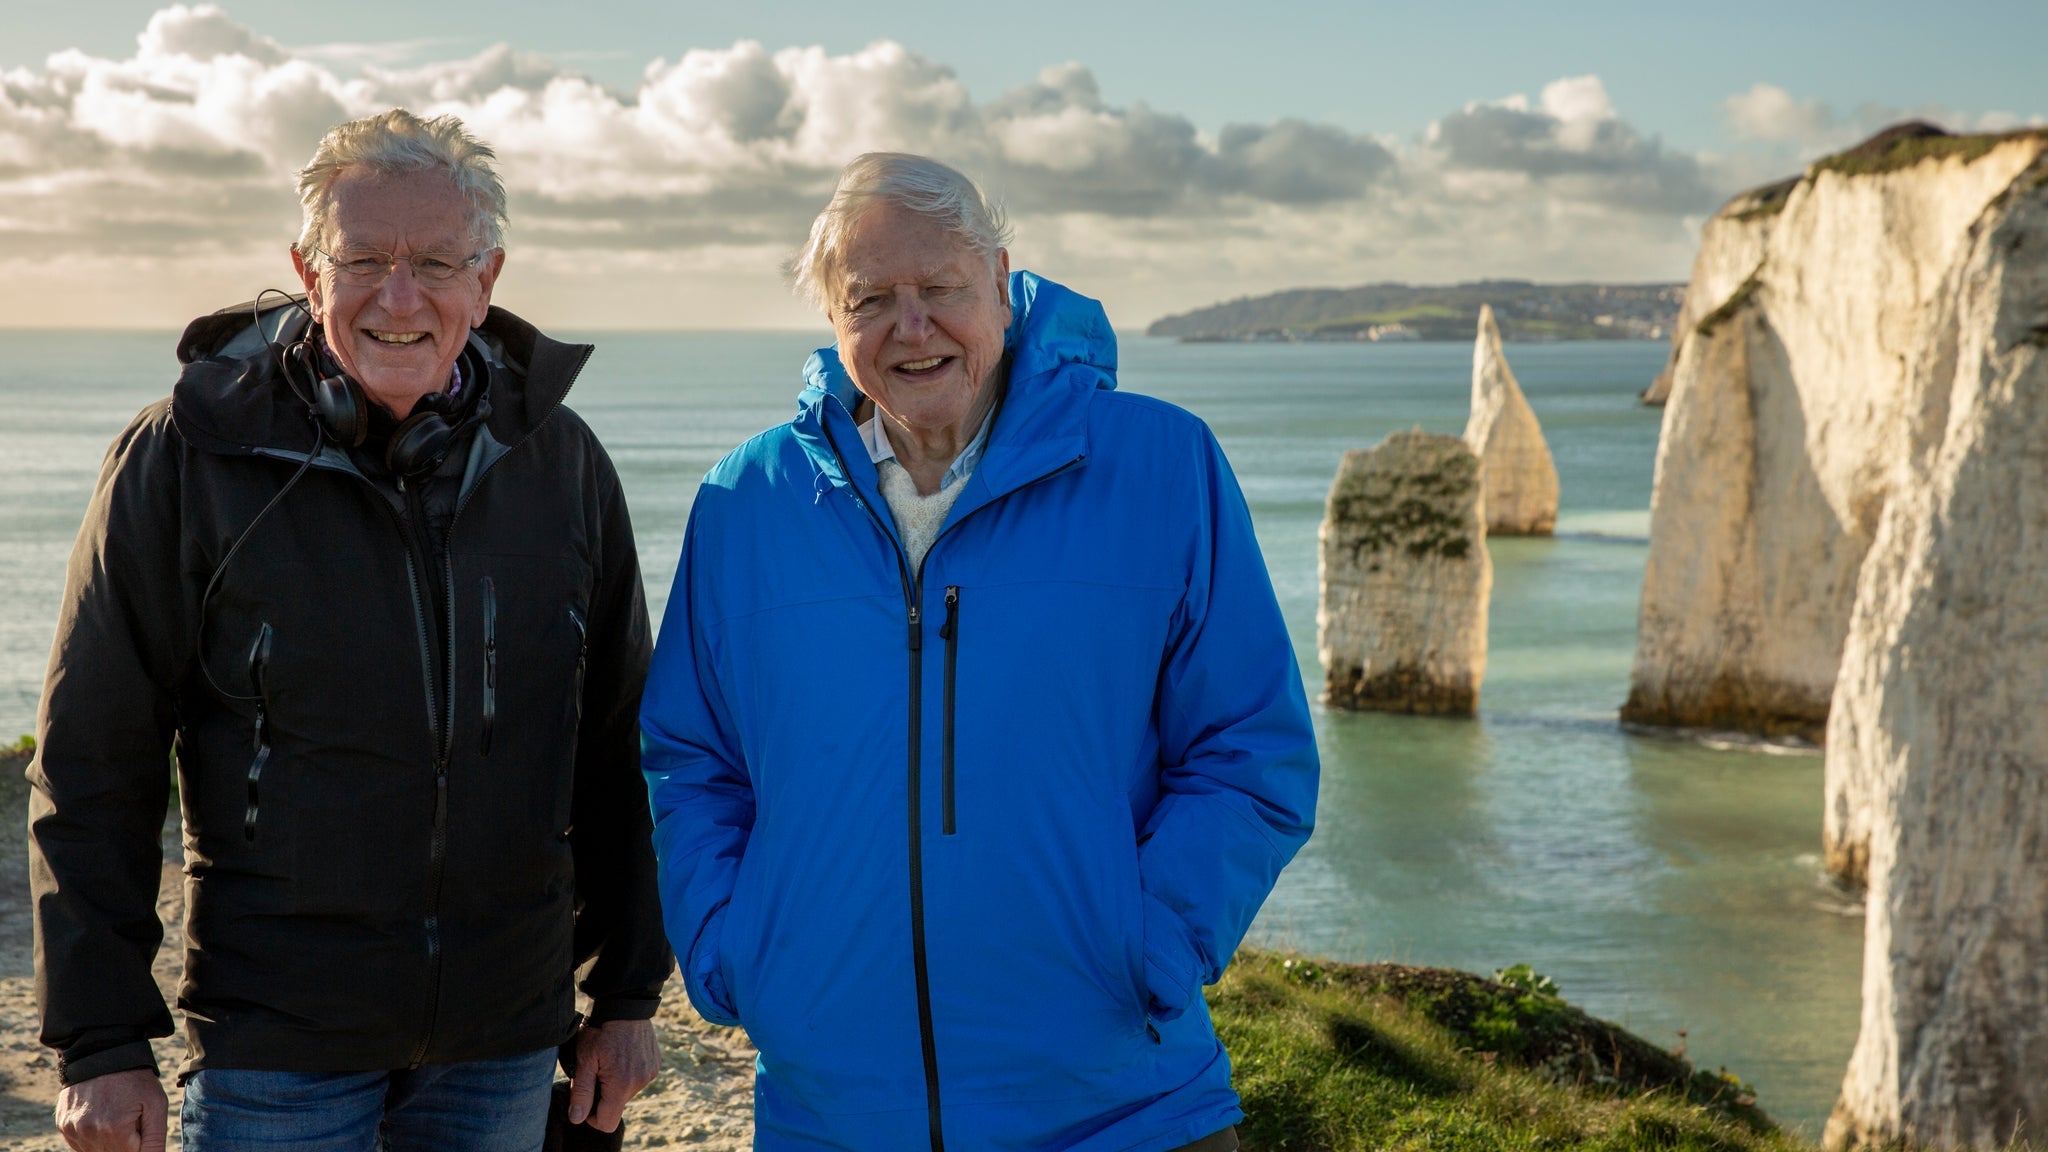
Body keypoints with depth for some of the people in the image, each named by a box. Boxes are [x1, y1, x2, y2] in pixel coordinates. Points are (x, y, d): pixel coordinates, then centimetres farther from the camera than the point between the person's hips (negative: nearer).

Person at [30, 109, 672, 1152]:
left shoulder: (559, 460, 2)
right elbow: (92, 766, -5)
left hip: (505, 1043, 3)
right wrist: (102, 1039, -7)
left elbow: (612, 751, 9)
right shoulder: (186, 454, -7)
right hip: (276, 1037, -3)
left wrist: (626, 991, 10)